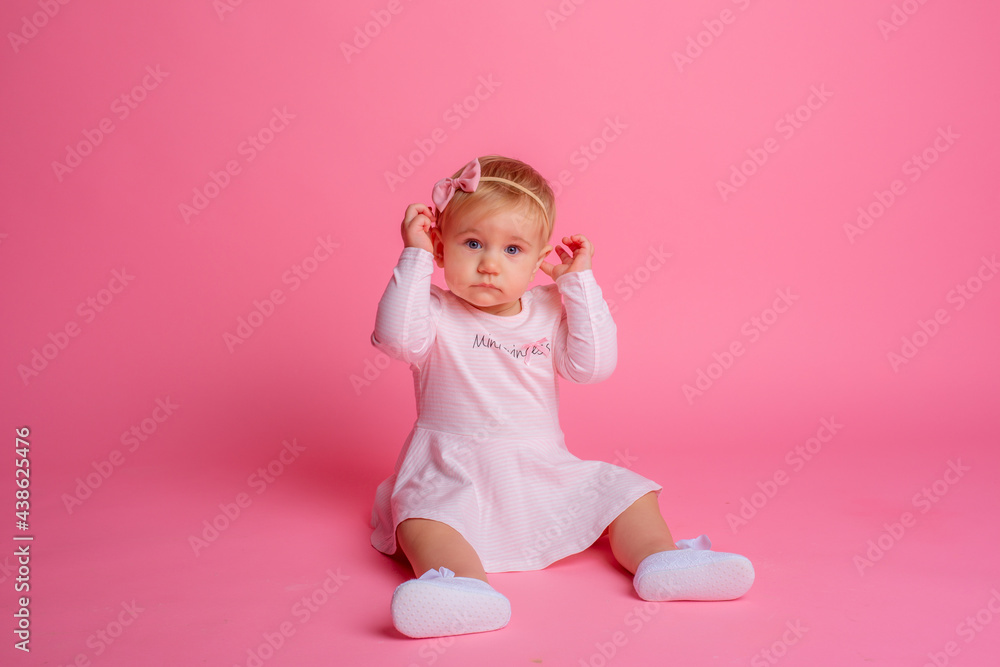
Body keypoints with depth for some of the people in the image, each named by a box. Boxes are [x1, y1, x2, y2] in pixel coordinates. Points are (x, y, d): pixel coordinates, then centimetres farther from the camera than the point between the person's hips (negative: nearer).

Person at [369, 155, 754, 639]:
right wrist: (415, 256, -21)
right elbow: (397, 336, -25)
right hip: (454, 476, -4)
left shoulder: (548, 313, 6)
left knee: (623, 489, -6)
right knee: (420, 517, -34)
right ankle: (466, 580, -56)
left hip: (541, 472, 4)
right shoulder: (438, 315, -3)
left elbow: (594, 363, -8)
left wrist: (578, 281, -7)